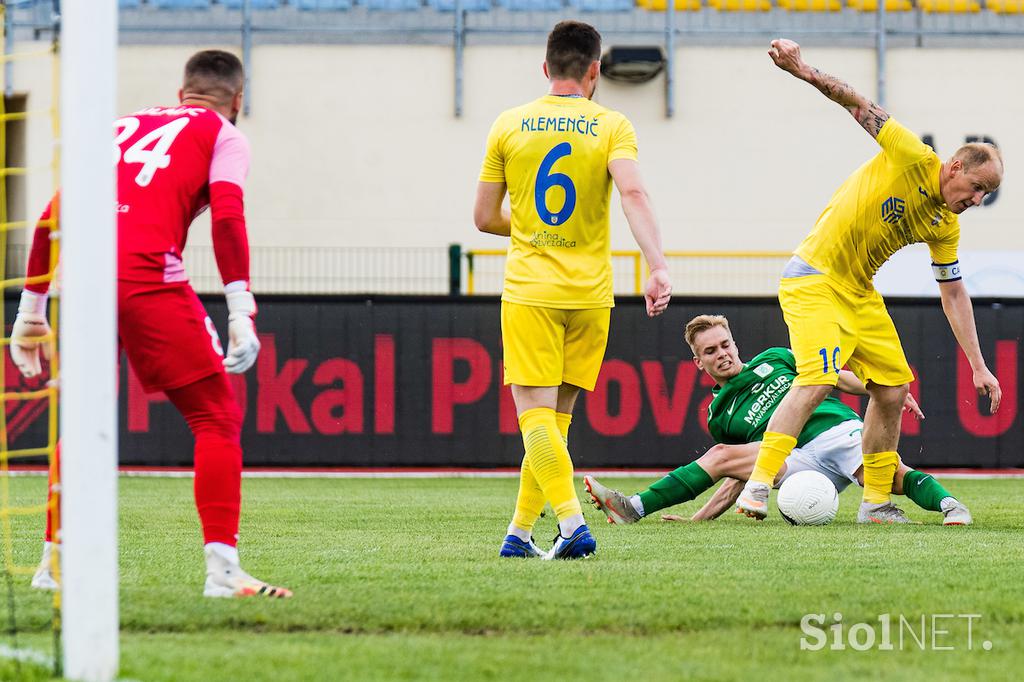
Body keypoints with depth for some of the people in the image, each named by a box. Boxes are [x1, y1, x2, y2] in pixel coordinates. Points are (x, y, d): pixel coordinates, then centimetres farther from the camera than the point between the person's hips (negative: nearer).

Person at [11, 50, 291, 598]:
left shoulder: (122, 127, 30)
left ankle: (55, 562, 24)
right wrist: (241, 311, -9)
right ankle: (221, 567, -7)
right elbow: (227, 217, -3)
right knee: (216, 417, 3)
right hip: (147, 277, -5)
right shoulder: (223, 135, 16)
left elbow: (51, 219, 25)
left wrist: (31, 311, 28)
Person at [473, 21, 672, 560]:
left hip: (528, 292, -1)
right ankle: (520, 532, 13)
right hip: (590, 293, 1)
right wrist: (657, 267, -23)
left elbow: (484, 218, 8)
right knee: (555, 415, 12)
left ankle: (572, 523, -23)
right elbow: (633, 195, -17)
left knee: (535, 412, -5)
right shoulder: (612, 127, 0)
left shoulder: (509, 126, 4)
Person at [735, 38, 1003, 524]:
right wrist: (803, 70, -26)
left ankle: (876, 502, 17)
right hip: (813, 279, -8)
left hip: (860, 293, 8)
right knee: (818, 380, -23)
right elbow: (859, 106, -15)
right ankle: (758, 486, -23)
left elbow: (954, 293, 11)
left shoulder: (945, 225, 4)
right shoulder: (912, 159, -14)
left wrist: (978, 366, 7)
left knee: (892, 390, 5)